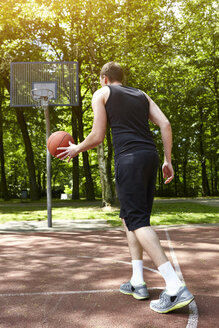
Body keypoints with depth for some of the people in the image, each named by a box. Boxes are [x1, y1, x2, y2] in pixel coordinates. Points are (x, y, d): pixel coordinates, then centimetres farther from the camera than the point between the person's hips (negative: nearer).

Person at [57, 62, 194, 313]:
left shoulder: (101, 94, 10)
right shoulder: (141, 95, 25)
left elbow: (97, 136, 3)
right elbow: (165, 125, 12)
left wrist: (76, 149, 20)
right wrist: (168, 160, 14)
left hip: (129, 158, -7)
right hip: (151, 156, 7)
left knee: (138, 221, -8)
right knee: (129, 217, 16)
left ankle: (176, 288, -17)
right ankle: (137, 283, 15)